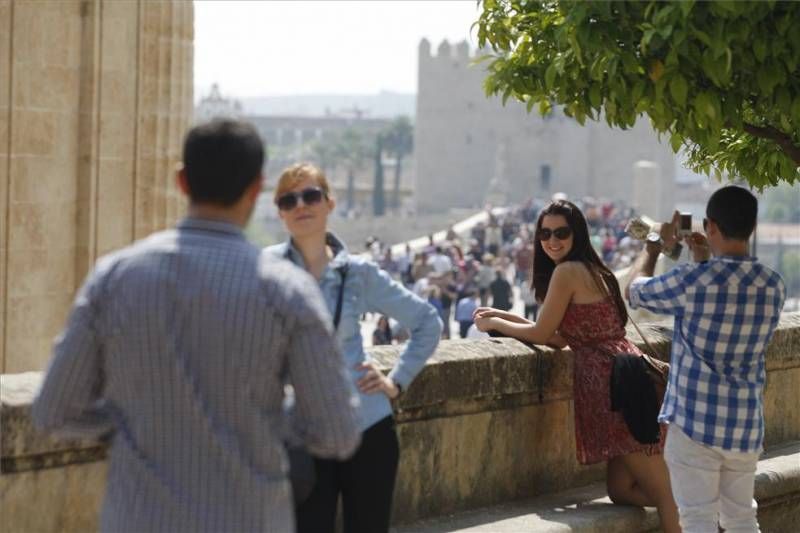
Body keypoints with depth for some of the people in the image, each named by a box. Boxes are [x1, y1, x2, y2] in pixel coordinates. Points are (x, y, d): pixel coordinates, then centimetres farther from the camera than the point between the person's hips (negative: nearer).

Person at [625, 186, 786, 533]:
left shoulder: (692, 280, -17)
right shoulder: (774, 286, 0)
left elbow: (636, 291, 3)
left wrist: (655, 246, 18)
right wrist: (707, 261, 22)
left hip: (695, 422, -5)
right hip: (747, 426, 5)